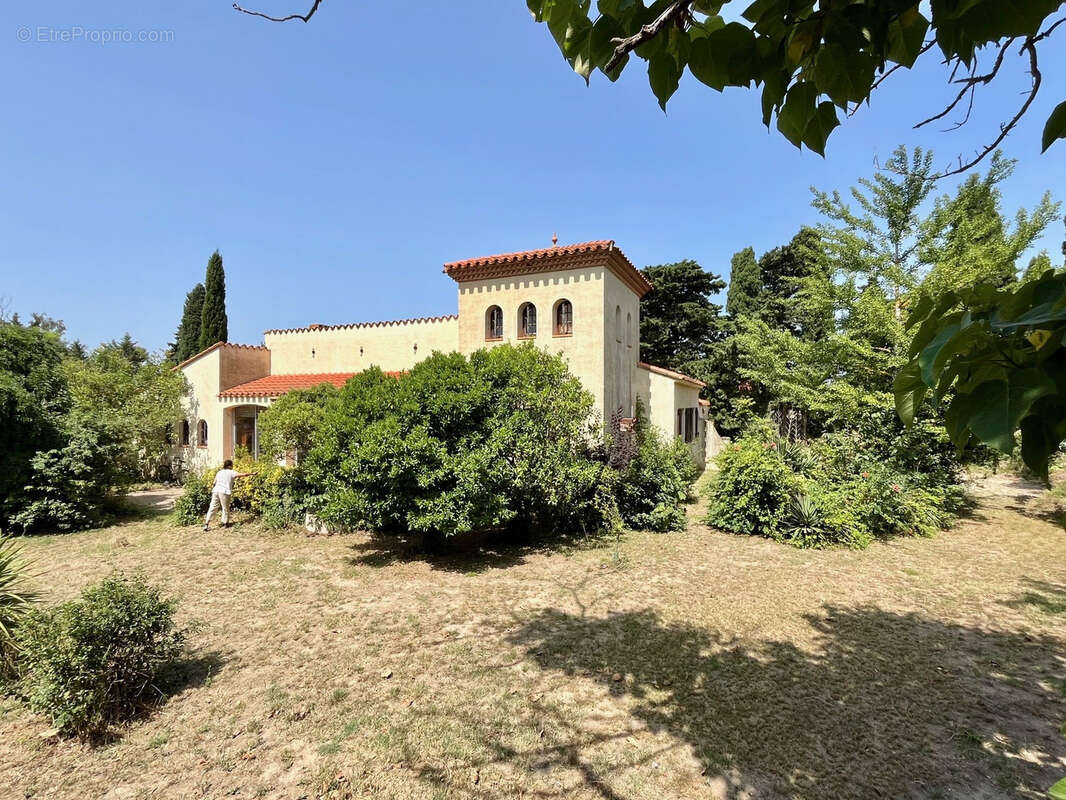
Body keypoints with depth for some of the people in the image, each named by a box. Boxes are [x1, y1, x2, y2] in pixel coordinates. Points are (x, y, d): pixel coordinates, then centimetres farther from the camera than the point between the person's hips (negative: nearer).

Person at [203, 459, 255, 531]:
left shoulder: (219, 472, 18)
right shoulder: (231, 472, 4)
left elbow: (214, 482, 22)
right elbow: (243, 475, 0)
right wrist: (252, 474, 11)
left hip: (216, 491, 5)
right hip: (224, 492, -5)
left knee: (212, 508, 7)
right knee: (225, 508, 9)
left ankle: (206, 524, 2)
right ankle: (225, 523, 17)